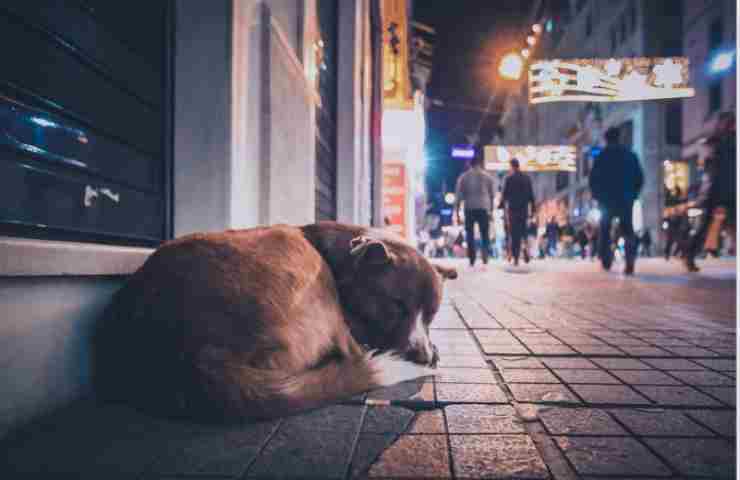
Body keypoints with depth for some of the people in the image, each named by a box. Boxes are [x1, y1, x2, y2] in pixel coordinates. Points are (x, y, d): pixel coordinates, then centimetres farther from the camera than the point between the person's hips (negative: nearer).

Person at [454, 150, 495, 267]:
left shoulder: (463, 177, 3)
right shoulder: (487, 176, 6)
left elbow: (458, 195, 1)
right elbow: (492, 195, 7)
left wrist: (457, 212, 3)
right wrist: (491, 209, 13)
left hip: (469, 209, 0)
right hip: (484, 209, 0)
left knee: (470, 235, 7)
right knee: (484, 235, 8)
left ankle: (472, 261, 4)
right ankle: (485, 258, -6)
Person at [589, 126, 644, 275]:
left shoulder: (602, 156, -1)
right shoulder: (630, 155, 7)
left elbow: (593, 179, -4)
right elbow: (640, 178, 6)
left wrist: (597, 195, 9)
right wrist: (633, 195, 14)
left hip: (606, 200, -2)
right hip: (626, 200, 2)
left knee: (604, 231, 10)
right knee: (628, 231, 6)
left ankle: (606, 261, 1)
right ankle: (630, 264, -5)